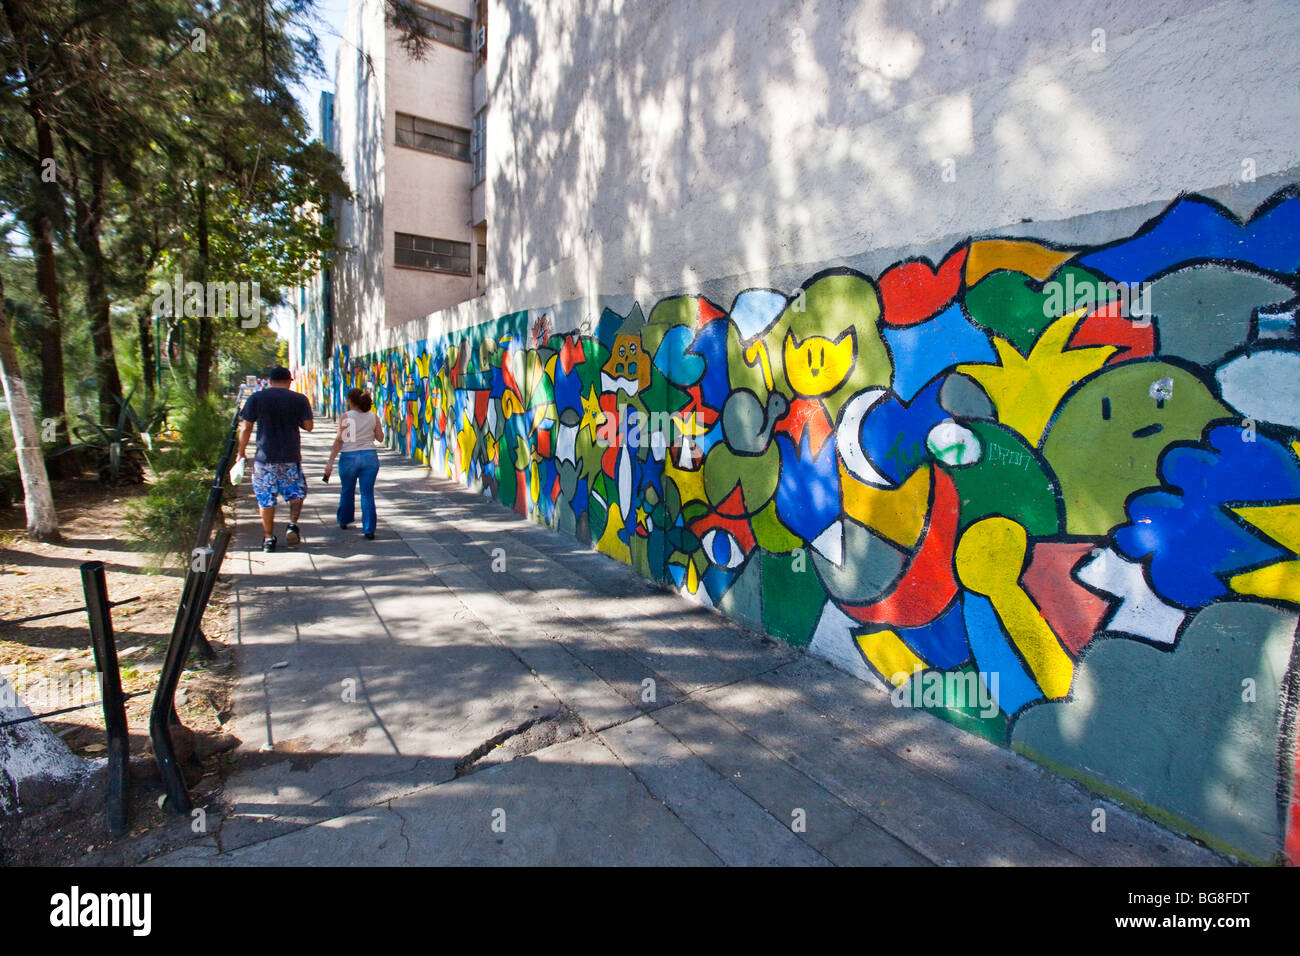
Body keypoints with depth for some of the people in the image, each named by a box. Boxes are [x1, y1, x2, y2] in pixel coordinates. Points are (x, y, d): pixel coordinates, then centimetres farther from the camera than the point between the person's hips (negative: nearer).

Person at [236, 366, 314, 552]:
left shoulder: (256, 398, 2)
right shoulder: (299, 399, 0)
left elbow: (246, 429, 2)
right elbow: (309, 426, 1)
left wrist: (241, 453, 10)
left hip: (264, 457, 0)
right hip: (291, 456, 0)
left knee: (265, 498, 8)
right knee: (296, 492, 17)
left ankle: (269, 538, 12)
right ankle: (293, 524, -3)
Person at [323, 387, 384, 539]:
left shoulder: (346, 417, -6)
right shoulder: (373, 417, 2)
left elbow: (339, 440, -9)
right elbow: (380, 438, 8)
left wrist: (330, 461, -7)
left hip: (349, 457, -1)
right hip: (370, 456, 1)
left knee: (347, 492, 19)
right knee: (367, 494, 2)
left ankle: (344, 522, 38)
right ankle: (369, 530, -3)